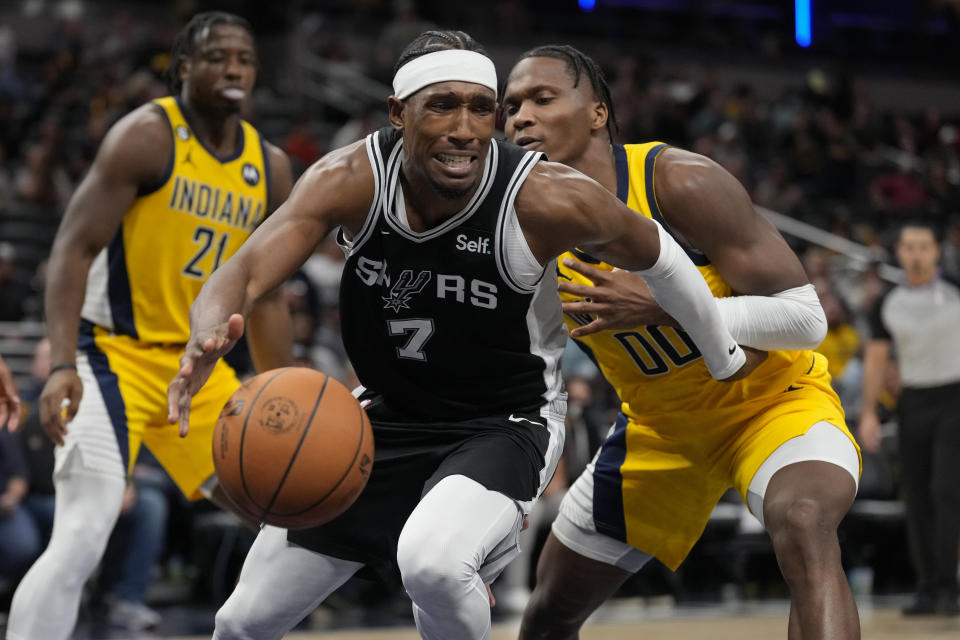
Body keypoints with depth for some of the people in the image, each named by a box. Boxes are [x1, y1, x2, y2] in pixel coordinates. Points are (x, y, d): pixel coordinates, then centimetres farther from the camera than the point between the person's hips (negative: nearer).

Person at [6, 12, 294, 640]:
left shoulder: (271, 168, 7)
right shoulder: (147, 136, -12)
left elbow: (265, 299, 13)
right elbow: (74, 247, -17)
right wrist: (62, 365, -28)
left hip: (197, 365, 7)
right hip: (113, 356, -7)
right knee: (81, 539, -22)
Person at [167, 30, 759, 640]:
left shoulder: (545, 200, -24)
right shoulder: (351, 179, -18)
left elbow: (655, 255, -6)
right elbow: (244, 273, -28)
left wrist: (726, 360, 9)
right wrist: (208, 338, -52)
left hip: (503, 426, -4)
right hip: (386, 418, 4)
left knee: (432, 565, -37)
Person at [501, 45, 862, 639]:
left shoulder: (680, 183, -27)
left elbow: (806, 317, -29)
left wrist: (661, 307, -36)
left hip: (774, 396, -5)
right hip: (662, 423, 5)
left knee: (804, 524, -39)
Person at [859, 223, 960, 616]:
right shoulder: (887, 306, 7)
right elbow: (875, 360, 8)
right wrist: (869, 414, 1)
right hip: (912, 404, 3)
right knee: (916, 498, 2)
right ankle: (927, 590, 9)